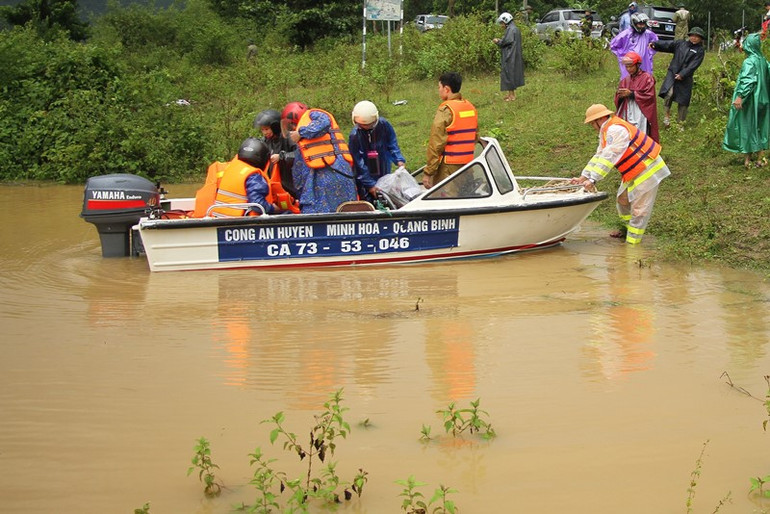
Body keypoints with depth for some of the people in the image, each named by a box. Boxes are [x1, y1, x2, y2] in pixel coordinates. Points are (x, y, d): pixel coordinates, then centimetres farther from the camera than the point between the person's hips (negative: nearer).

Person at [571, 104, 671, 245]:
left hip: (647, 170, -11)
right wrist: (582, 178, 5)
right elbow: (599, 156, 12)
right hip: (634, 172, 11)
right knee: (623, 199, 21)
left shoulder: (616, 130, -24)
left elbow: (608, 158, -30)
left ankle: (632, 242, 0)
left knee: (639, 209, -6)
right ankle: (629, 229, 39)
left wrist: (593, 180, -32)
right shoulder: (606, 132, 11)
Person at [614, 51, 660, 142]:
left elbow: (649, 96, -11)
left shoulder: (647, 78, -3)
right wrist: (620, 96, -11)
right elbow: (617, 100, 14)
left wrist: (631, 94, -14)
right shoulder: (625, 80, 14)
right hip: (626, 115, 5)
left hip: (640, 115, -5)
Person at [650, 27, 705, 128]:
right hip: (672, 73, 0)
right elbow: (666, 45, -1)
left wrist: (682, 74, -19)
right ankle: (667, 115, -6)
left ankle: (681, 123, 16)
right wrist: (655, 44, -19)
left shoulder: (700, 51, 3)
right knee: (668, 93, -23)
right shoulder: (680, 44, 10)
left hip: (685, 78, 0)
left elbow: (693, 66, -8)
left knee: (683, 101, 2)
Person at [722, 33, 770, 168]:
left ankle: (747, 158, 6)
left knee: (747, 126, 2)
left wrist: (740, 96, -34)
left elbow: (748, 80, -28)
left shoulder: (749, 62, -16)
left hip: (750, 100, -7)